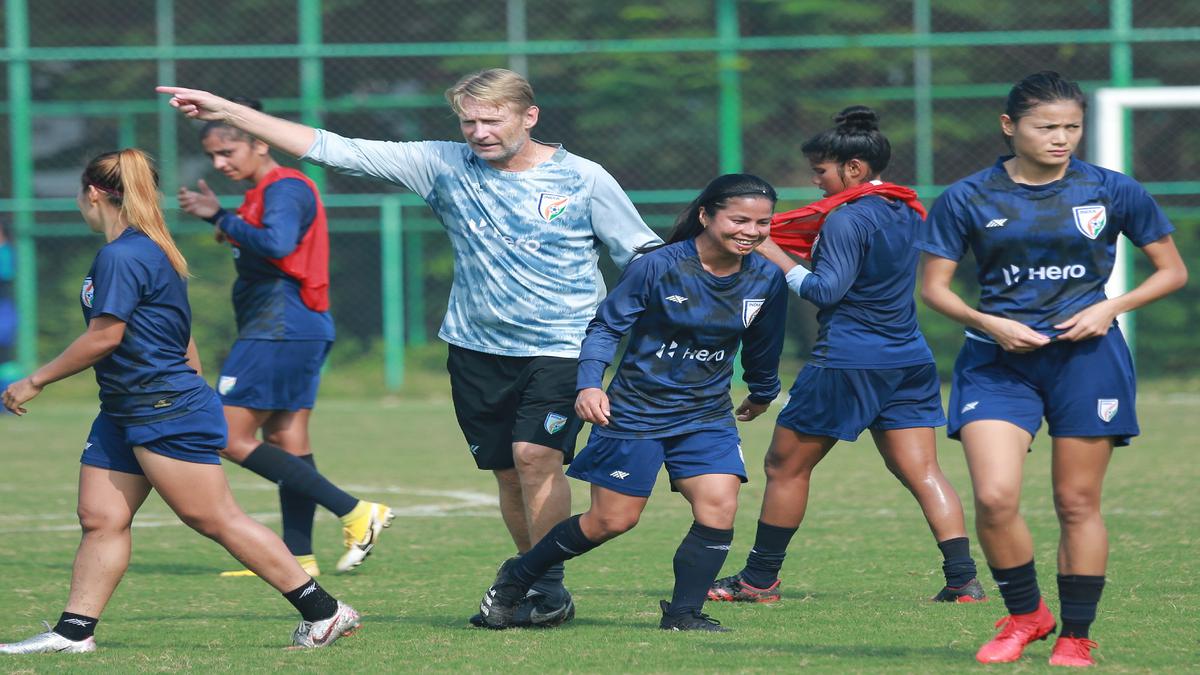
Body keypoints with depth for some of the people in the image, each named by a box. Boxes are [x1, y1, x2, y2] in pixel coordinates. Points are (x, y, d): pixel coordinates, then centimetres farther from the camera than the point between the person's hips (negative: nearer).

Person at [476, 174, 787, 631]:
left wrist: (762, 394, 31)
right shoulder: (658, 266, -19)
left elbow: (761, 346, 15)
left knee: (719, 506, -17)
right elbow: (606, 325, -12)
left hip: (707, 416, 4)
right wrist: (589, 384, -26)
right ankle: (515, 580, 23)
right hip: (636, 411, -4)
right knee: (612, 521, 2)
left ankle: (683, 613, -5)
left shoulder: (766, 280, -4)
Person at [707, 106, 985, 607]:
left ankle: (759, 580, 14)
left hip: (848, 361, -7)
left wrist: (775, 256, -8)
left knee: (786, 467, 7)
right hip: (909, 360, 7)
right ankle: (963, 579, -10)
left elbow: (826, 290, -18)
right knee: (922, 473, 3)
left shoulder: (847, 218, -13)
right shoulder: (907, 213, 12)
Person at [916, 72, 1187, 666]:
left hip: (1086, 356, 0)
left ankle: (1077, 636, 15)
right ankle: (1025, 615, 8)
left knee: (1077, 502, 2)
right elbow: (933, 287, 5)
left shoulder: (1114, 192, 1)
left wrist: (1110, 307, -7)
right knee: (994, 498, -14)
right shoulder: (967, 199, 0)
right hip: (998, 360, 0)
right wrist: (989, 323, -12)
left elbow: (1172, 271, 8)